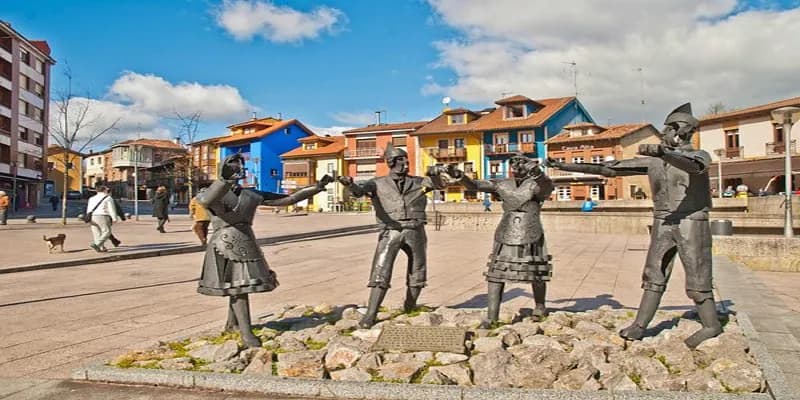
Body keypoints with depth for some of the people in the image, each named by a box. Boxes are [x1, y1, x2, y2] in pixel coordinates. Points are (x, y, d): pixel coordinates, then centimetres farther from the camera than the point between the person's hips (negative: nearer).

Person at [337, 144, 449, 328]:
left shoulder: (417, 182, 13)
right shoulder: (378, 183, 5)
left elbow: (440, 184, 8)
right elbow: (358, 190, -11)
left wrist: (434, 173, -14)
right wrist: (349, 184, -35)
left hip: (415, 232, 3)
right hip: (391, 232, -3)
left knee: (417, 273, 12)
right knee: (380, 274, -10)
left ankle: (410, 308, 33)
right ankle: (370, 314, -7)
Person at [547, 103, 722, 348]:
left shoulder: (699, 156, -1)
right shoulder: (652, 161, 9)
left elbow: (691, 165, -29)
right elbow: (609, 169, 5)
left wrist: (662, 153, -48)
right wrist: (564, 166, 0)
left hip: (692, 224, -4)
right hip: (663, 224, 4)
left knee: (697, 280, -1)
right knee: (654, 277, 4)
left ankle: (711, 326, 15)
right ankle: (639, 326, 7)